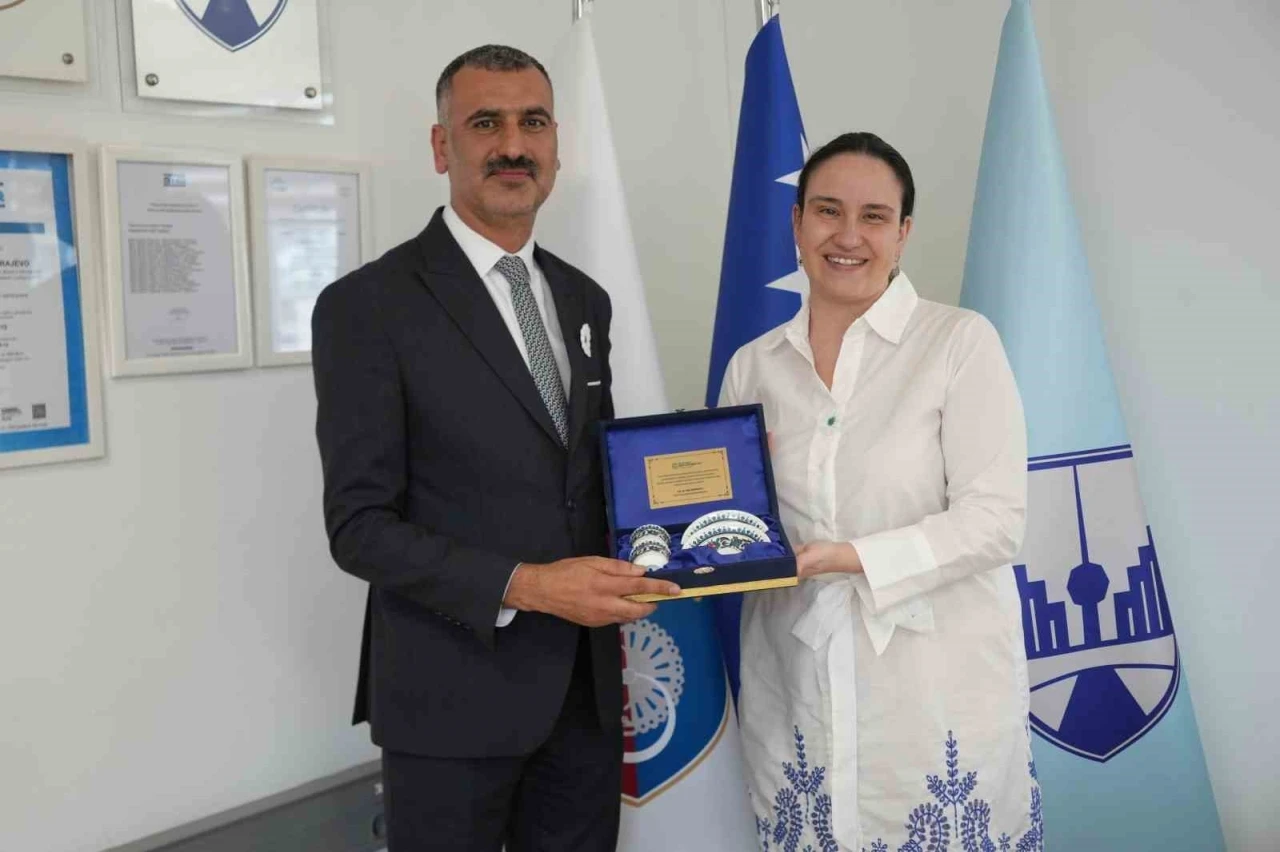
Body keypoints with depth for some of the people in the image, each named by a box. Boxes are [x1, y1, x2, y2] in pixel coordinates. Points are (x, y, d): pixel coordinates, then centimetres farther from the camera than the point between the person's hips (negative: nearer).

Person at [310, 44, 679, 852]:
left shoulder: (584, 300, 9)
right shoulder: (367, 306, -10)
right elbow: (360, 527, -14)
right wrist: (527, 585, -23)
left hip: (585, 687, 6)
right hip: (454, 694, -5)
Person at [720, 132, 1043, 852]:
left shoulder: (961, 342, -6)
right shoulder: (753, 366, 7)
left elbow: (996, 521, -11)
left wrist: (855, 558, -20)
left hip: (938, 688, -3)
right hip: (797, 688, 3)